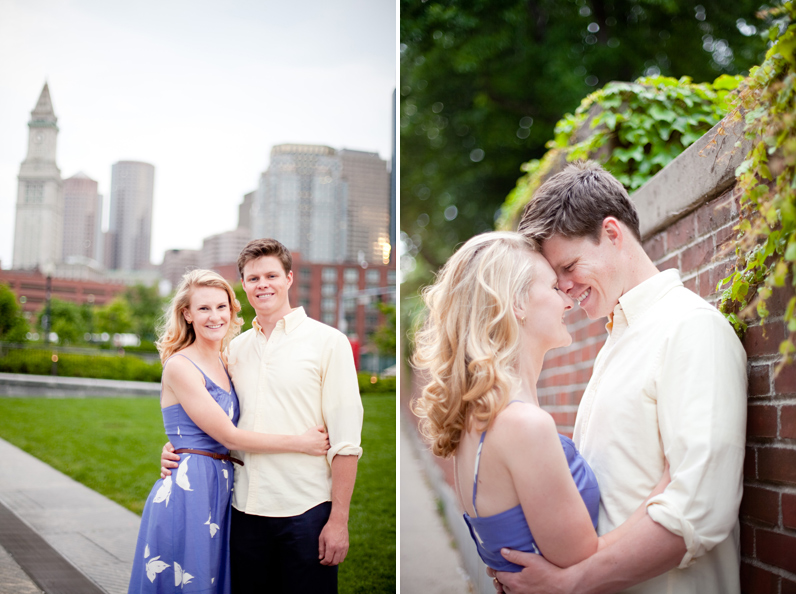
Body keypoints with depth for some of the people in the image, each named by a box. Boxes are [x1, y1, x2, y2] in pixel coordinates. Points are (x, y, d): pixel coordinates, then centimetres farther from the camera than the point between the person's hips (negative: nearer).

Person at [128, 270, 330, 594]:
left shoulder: (227, 366, 12)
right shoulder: (179, 366, -11)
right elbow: (227, 435, -14)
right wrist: (300, 443, -13)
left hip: (221, 490, 7)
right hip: (185, 492, -7)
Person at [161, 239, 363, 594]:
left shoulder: (327, 341, -3)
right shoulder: (235, 348, 11)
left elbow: (346, 441, -7)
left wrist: (339, 520, -11)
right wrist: (176, 447, 5)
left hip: (305, 511, -4)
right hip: (245, 508, 4)